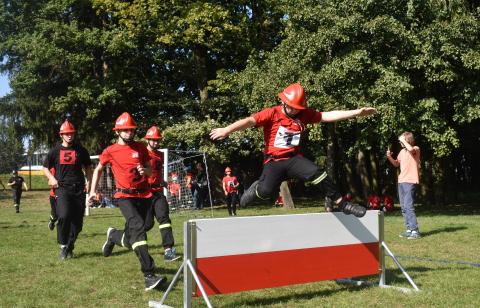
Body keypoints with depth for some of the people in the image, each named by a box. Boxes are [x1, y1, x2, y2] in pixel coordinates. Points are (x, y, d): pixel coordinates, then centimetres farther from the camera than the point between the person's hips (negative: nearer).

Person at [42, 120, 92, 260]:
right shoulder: (55, 150, 6)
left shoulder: (81, 150, 9)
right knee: (64, 216, -22)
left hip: (79, 189, 2)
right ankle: (63, 246, -4)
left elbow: (88, 167, 20)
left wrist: (89, 181, 4)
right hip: (62, 187, -2)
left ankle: (69, 248, 19)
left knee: (77, 221, 1)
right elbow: (45, 168, 15)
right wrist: (52, 178, -4)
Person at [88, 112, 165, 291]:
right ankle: (149, 276, -31)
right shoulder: (110, 151, 2)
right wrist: (92, 191, 12)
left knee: (132, 238, 7)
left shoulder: (141, 148, 9)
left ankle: (113, 236, 44)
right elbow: (98, 170, 17)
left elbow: (150, 170, 16)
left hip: (144, 195, 4)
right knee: (138, 227, -27)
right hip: (125, 196, -4)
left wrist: (145, 171, -7)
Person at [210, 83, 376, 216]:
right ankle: (255, 189, 13)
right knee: (266, 191, -26)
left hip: (294, 159, 3)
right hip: (274, 161, -3)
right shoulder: (272, 113, -11)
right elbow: (250, 121, -22)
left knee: (317, 173, -22)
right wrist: (227, 130, -36)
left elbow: (328, 115, 1)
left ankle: (341, 204, -9)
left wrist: (356, 112, -5)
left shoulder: (304, 114, 2)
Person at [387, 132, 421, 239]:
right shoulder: (402, 151, 16)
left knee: (408, 206, -16)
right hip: (401, 181, 9)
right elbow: (396, 164, 25)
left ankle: (415, 231, -14)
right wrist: (389, 157, 8)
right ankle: (409, 229, 16)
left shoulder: (416, 149, -6)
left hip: (410, 182, -8)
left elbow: (410, 149, -30)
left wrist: (403, 140, -16)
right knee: (403, 207, 9)